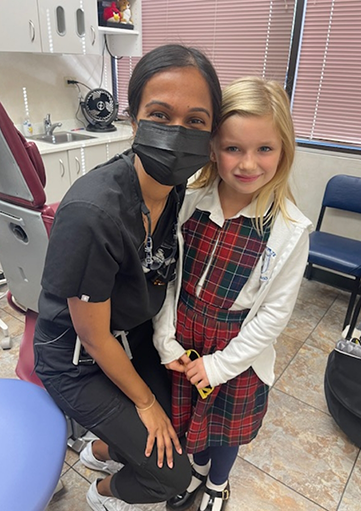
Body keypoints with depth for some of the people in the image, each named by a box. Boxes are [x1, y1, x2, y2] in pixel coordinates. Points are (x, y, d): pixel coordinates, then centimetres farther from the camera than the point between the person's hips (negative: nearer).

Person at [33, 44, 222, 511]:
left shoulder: (177, 189, -11)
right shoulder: (91, 213, -35)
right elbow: (93, 335, -23)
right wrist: (144, 401, -9)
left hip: (134, 338, 7)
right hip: (78, 361, -6)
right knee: (171, 472, 4)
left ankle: (102, 449, 48)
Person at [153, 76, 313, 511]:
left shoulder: (289, 229, -19)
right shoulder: (188, 202, -12)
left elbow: (274, 312, -14)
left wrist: (221, 363, -11)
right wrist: (166, 339, -7)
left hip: (237, 353, -2)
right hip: (182, 341, 3)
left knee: (225, 426, 23)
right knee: (185, 416, 25)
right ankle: (197, 470, 59)